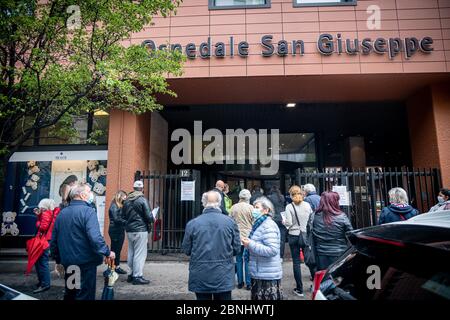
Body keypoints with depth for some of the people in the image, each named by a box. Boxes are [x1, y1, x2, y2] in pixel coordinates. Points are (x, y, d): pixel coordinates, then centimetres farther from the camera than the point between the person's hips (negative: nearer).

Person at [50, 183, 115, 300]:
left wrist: (58, 260, 22)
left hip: (68, 263, 8)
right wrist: (107, 252, -16)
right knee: (84, 295, 5)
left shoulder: (61, 213, 8)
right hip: (85, 263, -7)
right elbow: (95, 237, -27)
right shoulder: (87, 211, -16)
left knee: (70, 294, 23)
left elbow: (54, 241, 14)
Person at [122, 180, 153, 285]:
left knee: (131, 253, 15)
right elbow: (149, 216, -15)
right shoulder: (142, 200, -13)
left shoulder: (127, 200, 8)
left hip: (129, 230, 7)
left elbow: (123, 216, 14)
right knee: (140, 254, -1)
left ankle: (131, 274, 24)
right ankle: (137, 276, 2)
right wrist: (152, 219, 5)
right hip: (140, 230, -7)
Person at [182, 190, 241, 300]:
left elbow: (186, 250, -1)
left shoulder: (192, 223, -10)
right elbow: (237, 249, -3)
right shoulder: (230, 222, -9)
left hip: (200, 278, 0)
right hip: (224, 278, 0)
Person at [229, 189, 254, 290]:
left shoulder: (233, 207, -4)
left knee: (239, 260, 12)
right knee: (248, 260, 6)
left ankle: (240, 282, 19)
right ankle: (248, 283, 12)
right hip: (248, 237, -2)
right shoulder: (250, 207, -11)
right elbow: (254, 223, -6)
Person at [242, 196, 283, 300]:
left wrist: (251, 245, -25)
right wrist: (249, 244, 7)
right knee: (257, 297, 18)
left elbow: (273, 250, -27)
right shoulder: (260, 224, 12)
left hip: (267, 276, -10)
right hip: (259, 274, 10)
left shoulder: (268, 226, -18)